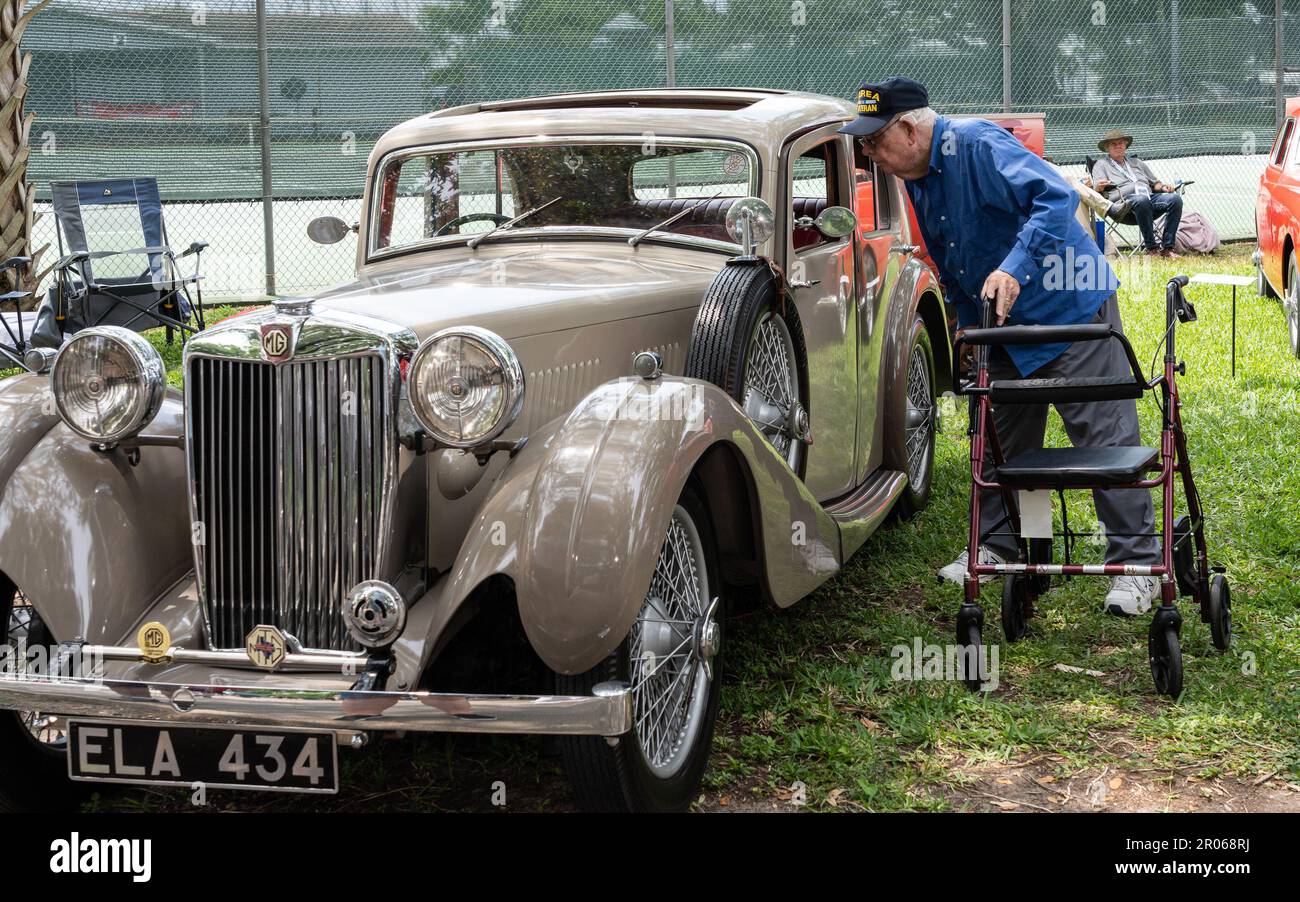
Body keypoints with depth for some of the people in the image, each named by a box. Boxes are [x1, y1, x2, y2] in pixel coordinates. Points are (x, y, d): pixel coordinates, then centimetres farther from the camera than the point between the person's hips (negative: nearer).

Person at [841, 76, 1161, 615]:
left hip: (1073, 309, -9)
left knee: (1105, 437, -5)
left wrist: (1015, 267, -41)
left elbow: (1056, 197, -33)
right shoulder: (918, 177, 6)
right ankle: (997, 548, 26)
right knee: (1000, 438, 14)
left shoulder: (977, 145, -22)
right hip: (1004, 324, 9)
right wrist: (967, 321, 18)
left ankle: (1136, 564, 0)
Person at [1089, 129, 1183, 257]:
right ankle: (1151, 247, -33)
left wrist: (1163, 187, 12)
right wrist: (1099, 187, -23)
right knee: (1142, 200, -41)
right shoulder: (1101, 165, 19)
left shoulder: (1136, 162, 34)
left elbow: (1154, 183, 35)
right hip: (1123, 202, -5)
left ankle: (1167, 247, -26)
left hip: (1150, 197, 5)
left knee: (1175, 198, -23)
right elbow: (1097, 188, 2)